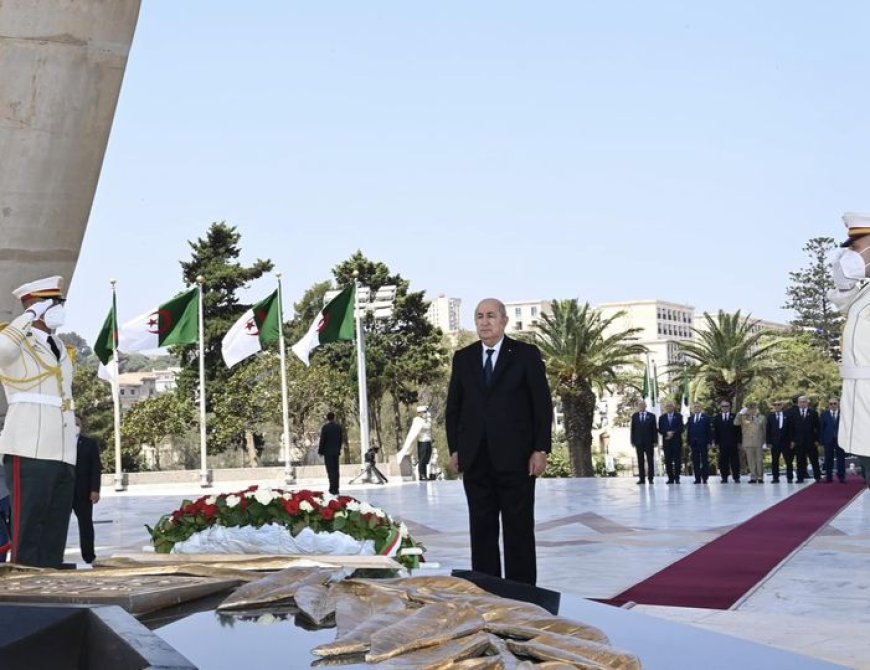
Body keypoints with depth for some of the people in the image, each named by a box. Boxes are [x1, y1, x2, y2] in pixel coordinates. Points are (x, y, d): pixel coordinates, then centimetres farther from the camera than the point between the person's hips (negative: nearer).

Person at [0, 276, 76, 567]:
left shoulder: (59, 346, 21)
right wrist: (31, 315, -20)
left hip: (63, 453, 8)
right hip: (29, 451, -8)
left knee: (55, 532, 8)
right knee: (28, 529, -7)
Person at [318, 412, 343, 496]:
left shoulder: (325, 427, -11)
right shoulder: (338, 427, 3)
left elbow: (322, 440, -10)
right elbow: (340, 439, 8)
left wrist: (320, 451, -1)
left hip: (328, 452, -5)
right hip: (336, 452, 5)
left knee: (331, 471, -5)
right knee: (336, 470, 9)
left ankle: (333, 489, -10)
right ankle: (336, 488, 10)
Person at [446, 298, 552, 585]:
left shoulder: (526, 354, 1)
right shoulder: (463, 358, 11)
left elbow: (543, 405, -2)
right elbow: (453, 407, 13)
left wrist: (541, 449, -8)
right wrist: (454, 449, 6)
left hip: (515, 457, -3)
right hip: (475, 459, 3)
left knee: (519, 529, 2)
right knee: (481, 529, 6)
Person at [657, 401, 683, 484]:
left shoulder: (678, 416, 7)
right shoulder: (662, 417, 13)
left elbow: (681, 428, -1)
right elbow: (660, 430, 6)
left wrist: (673, 433, -13)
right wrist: (667, 433, -11)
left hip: (676, 442, -2)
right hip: (666, 442, 2)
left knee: (677, 460, -5)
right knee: (668, 461, -1)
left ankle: (677, 478, 0)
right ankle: (670, 478, 3)